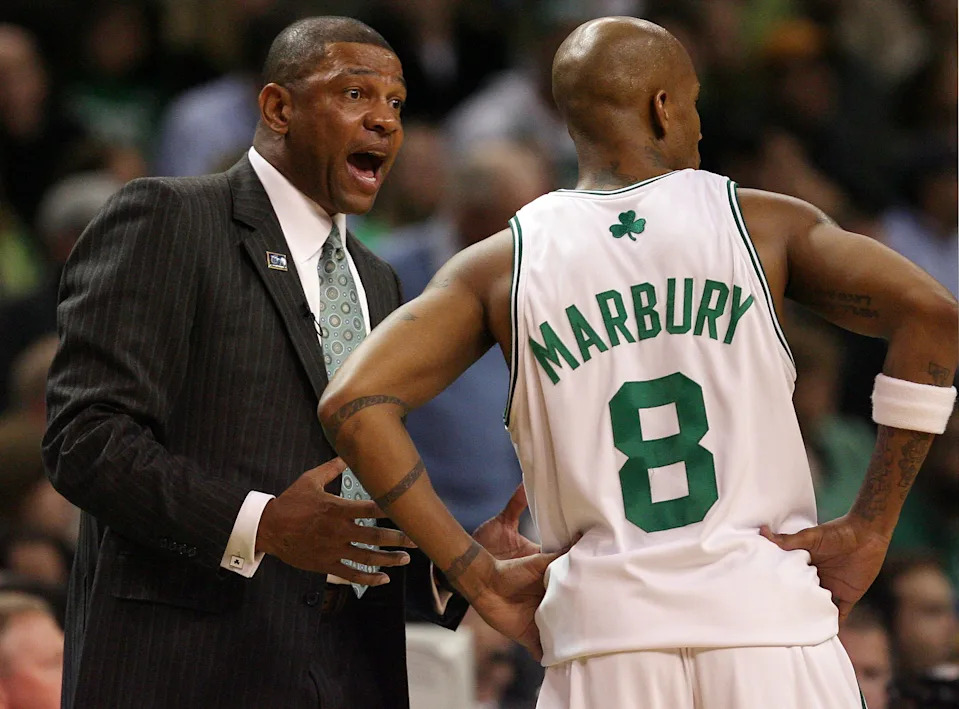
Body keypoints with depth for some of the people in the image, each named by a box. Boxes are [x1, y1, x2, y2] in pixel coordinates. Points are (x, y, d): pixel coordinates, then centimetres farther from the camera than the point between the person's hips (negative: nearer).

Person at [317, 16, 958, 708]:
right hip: (769, 621, -1)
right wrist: (870, 528, -4)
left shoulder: (500, 267, 9)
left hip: (605, 633, 1)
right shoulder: (765, 223, 6)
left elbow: (352, 402, -2)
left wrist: (476, 572, 3)